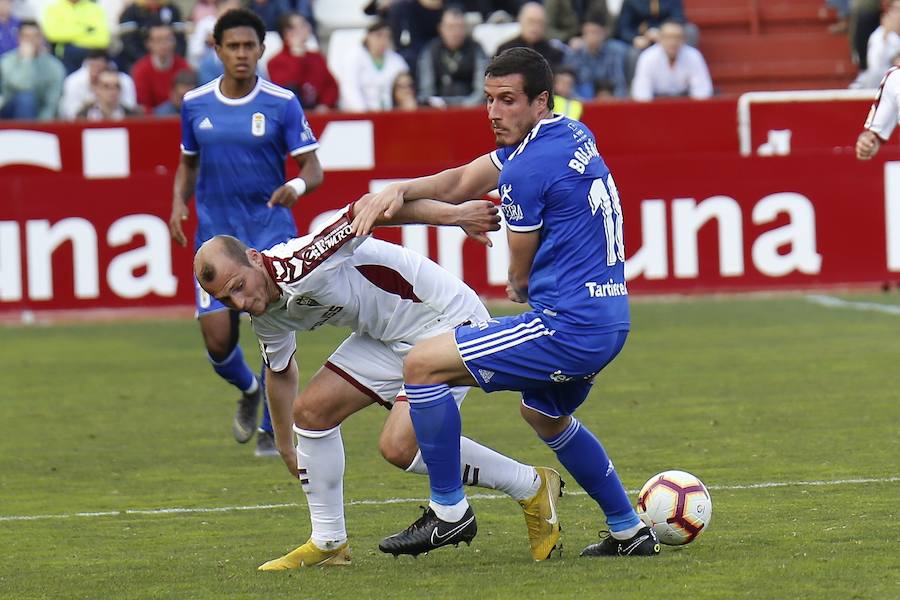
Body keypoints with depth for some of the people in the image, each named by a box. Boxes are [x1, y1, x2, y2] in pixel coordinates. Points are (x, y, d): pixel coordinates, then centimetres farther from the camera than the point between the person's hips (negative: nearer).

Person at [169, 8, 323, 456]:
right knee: (218, 340, -6)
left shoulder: (282, 103, -4)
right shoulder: (195, 104, 4)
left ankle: (272, 429, 9)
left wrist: (297, 187, -27)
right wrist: (178, 202, -1)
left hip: (271, 232, -2)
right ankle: (248, 390, 29)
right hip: (216, 234, 2)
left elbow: (312, 168, -4)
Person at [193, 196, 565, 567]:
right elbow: (280, 370, 21)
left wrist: (454, 214, -42)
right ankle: (328, 544, 15)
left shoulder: (300, 265, -29)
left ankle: (532, 488, -3)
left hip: (447, 321, -9)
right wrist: (285, 447, 33)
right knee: (310, 409, 1)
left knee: (399, 447, -19)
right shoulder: (265, 316, 0)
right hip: (387, 337, 9)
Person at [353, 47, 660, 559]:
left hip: (568, 327, -10)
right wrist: (400, 189, 3)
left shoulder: (528, 170, -17)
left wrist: (520, 290, 21)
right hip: (612, 322, 10)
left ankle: (449, 512, 0)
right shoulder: (574, 135, 12)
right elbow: (463, 182, 19)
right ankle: (630, 532, 38)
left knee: (422, 364, -7)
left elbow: (521, 275, -3)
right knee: (544, 415, 36)